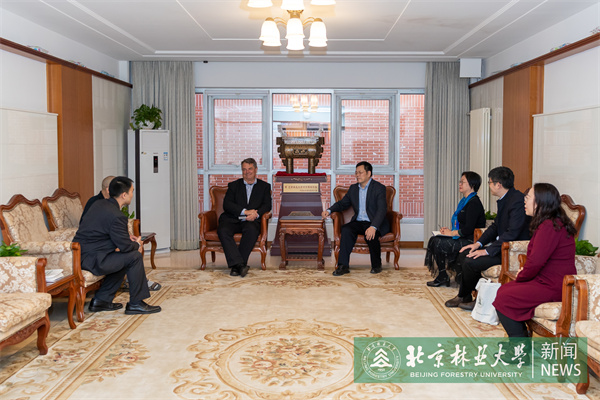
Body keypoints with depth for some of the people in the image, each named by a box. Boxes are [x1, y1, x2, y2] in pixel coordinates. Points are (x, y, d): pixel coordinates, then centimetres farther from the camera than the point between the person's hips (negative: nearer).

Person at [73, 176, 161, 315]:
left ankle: (101, 300, 23)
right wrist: (137, 245, 7)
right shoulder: (117, 216, -19)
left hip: (80, 255, 10)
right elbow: (125, 246, -14)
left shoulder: (99, 204, 10)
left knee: (124, 258, 22)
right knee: (134, 257, -7)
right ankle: (135, 303, 2)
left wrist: (127, 237, 13)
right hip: (91, 260, -10)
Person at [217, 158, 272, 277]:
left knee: (252, 230, -36)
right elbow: (226, 205, 4)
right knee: (223, 231, -32)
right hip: (232, 219, 1)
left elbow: (267, 205, 6)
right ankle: (239, 264, -39)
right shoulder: (234, 185, 19)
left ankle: (236, 266, -31)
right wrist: (245, 211, -11)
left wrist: (256, 214, -17)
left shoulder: (264, 186, 19)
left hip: (251, 220, -1)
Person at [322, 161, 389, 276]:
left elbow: (382, 210, -19)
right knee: (346, 230, -27)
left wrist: (373, 227, -34)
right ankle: (343, 265, -28)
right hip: (359, 222, 5)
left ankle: (376, 265, -9)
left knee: (370, 235, -36)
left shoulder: (379, 188, -7)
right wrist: (329, 210, -2)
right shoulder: (353, 188, 14)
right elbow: (342, 203, 21)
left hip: (375, 224, -5)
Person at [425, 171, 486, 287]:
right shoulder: (465, 201, 16)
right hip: (462, 239, 10)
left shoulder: (474, 203, -16)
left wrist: (452, 233, -13)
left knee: (438, 243, -18)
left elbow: (468, 229, -22)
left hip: (469, 241, -10)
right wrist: (449, 230, 6)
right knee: (434, 239, 0)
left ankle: (443, 277, -3)